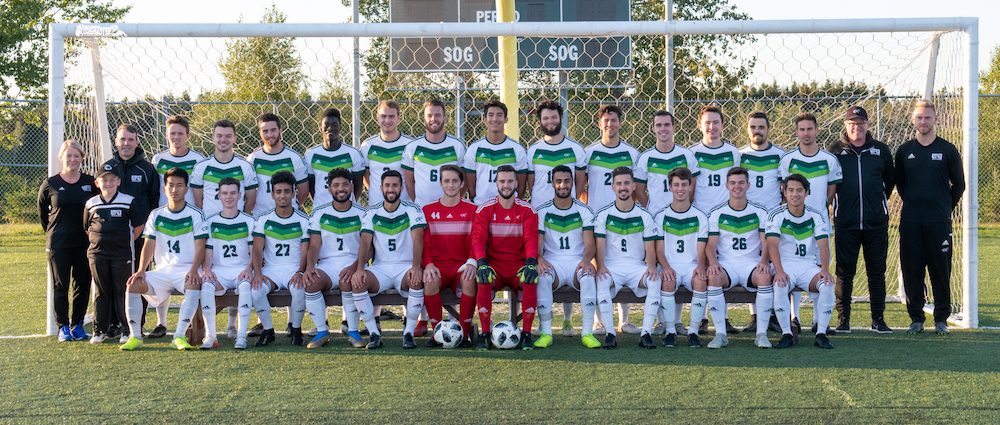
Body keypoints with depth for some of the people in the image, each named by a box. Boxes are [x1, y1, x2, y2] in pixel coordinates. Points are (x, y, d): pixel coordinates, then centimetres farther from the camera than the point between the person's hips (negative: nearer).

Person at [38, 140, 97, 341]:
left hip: (84, 242, 1)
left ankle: (77, 325, 16)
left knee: (82, 285, 4)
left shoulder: (90, 183, 2)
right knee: (60, 286, 1)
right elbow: (41, 211, 12)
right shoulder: (50, 184, -1)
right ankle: (63, 327, 9)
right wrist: (52, 231, 11)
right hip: (58, 242, -1)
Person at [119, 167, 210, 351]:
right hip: (162, 269, 3)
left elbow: (200, 247, -4)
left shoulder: (195, 215, 2)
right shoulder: (156, 215, 11)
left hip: (186, 269, -3)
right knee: (134, 284, -20)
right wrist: (141, 270, -9)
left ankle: (179, 336, -34)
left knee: (194, 285, -36)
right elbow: (149, 245, 7)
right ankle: (135, 336, -13)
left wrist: (194, 270, -21)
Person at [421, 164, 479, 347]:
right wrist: (428, 264, -12)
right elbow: (425, 243, 7)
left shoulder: (472, 210, 8)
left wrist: (472, 262, -16)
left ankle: (464, 333, -20)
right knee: (430, 281, -34)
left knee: (470, 280, -35)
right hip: (438, 265, 1)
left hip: (462, 264, -1)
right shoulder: (428, 210, 12)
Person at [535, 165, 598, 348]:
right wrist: (540, 259, -24)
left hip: (577, 262, 0)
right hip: (552, 262, 0)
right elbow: (536, 244, 0)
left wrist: (586, 259, -25)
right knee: (543, 276, -34)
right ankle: (546, 332, -28)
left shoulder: (584, 211, 7)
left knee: (588, 276, -34)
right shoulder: (542, 211, 7)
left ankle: (587, 332, -27)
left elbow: (590, 244, -1)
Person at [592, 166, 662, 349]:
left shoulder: (644, 215, 7)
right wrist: (600, 266, -21)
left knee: (656, 281, -31)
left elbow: (650, 247, 4)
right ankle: (610, 334, -28)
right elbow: (599, 245, -2)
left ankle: (646, 333, -26)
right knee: (601, 281, -35)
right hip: (611, 266, -1)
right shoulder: (603, 214, 5)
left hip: (637, 266, 1)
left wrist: (652, 266, -17)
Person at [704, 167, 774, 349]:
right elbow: (711, 244, 3)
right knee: (713, 277, -34)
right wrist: (713, 262, -19)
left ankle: (762, 333, -24)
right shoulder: (716, 213, 8)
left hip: (752, 264, 0)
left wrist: (764, 261, -18)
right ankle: (721, 333, -26)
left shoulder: (759, 213, 9)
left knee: (765, 277, -34)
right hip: (725, 264, 0)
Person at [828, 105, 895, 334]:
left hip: (876, 223, 1)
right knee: (844, 272, 2)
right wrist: (836, 203, 8)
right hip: (845, 223, -1)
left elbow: (890, 180, 19)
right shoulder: (834, 150, 3)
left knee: (877, 272, 5)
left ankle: (878, 319, 14)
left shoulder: (881, 150, 8)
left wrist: (879, 202, 13)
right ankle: (843, 319, 10)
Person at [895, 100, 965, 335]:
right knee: (911, 269, 2)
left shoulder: (948, 150, 3)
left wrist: (945, 207, 10)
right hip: (910, 221, 2)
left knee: (941, 270, 0)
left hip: (939, 221, -2)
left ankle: (941, 318, 10)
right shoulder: (904, 151, 8)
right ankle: (916, 318, 11)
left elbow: (959, 184, 10)